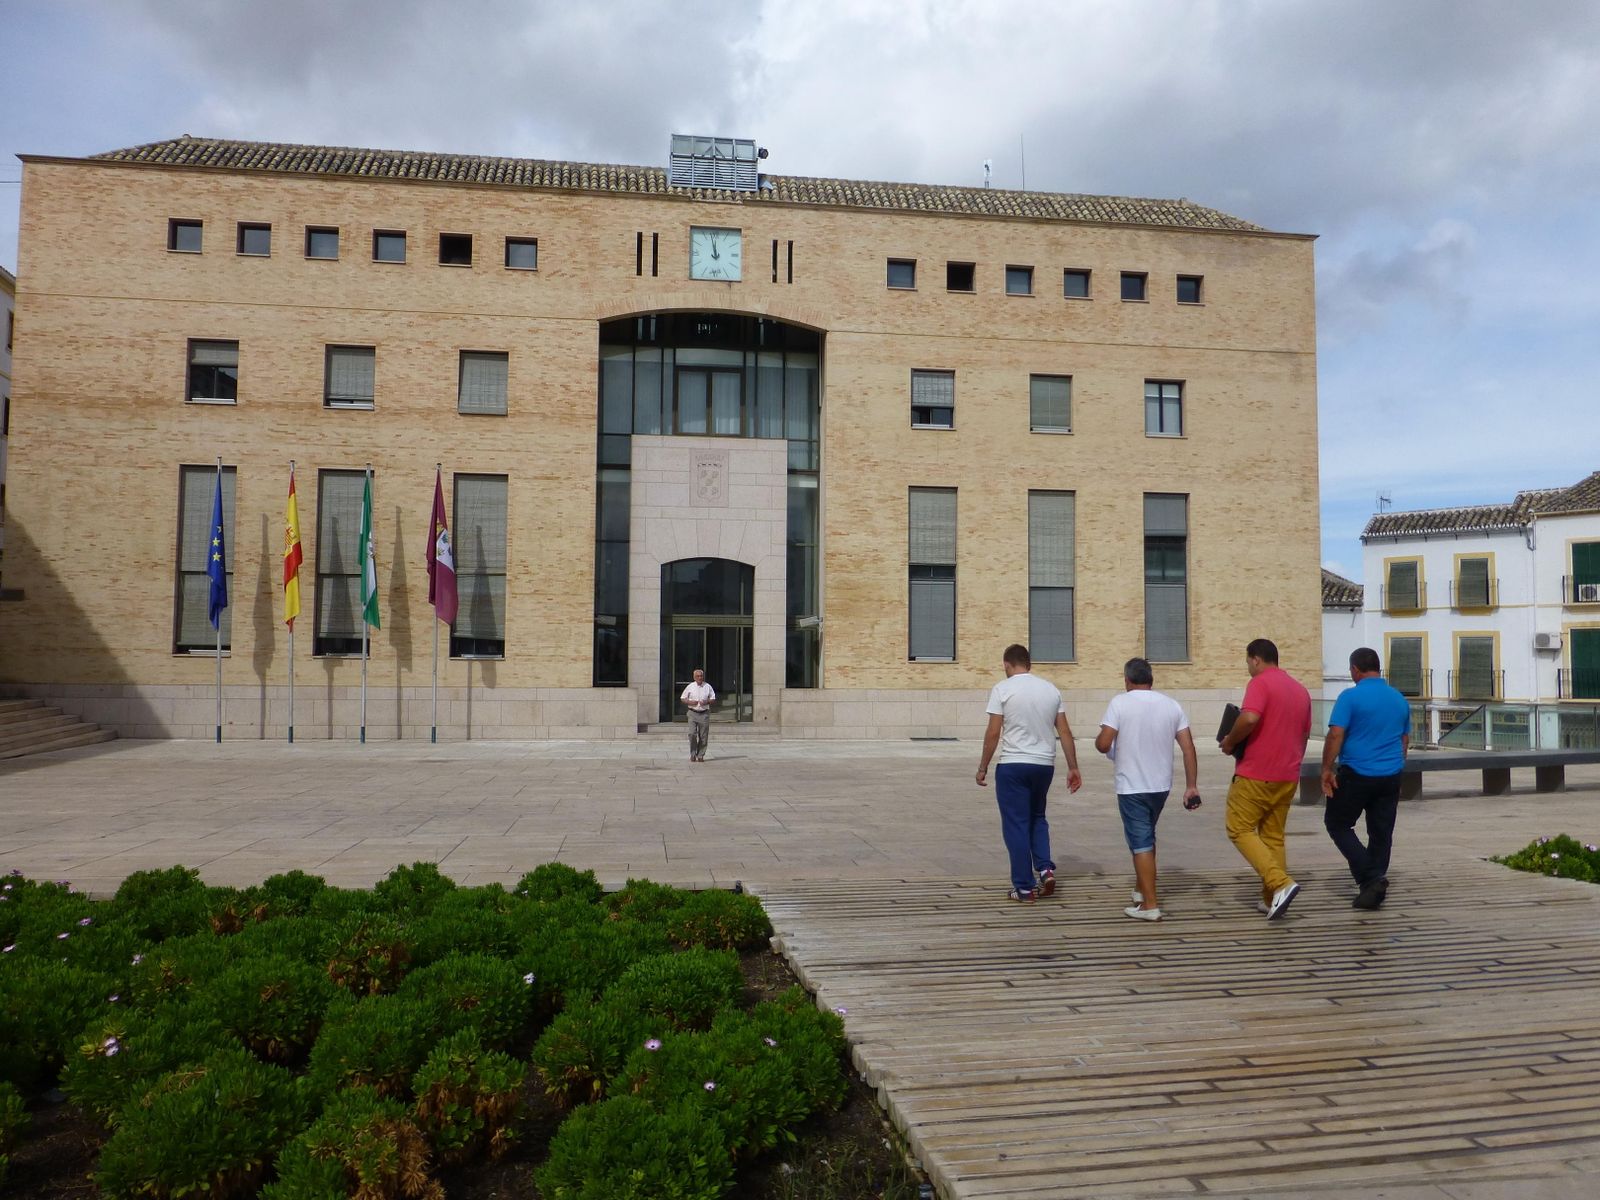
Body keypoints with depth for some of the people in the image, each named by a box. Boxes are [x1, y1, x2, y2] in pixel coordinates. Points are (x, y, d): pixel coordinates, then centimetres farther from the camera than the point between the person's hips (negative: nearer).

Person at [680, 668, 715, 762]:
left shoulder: (708, 687, 7)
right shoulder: (690, 687, 4)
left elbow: (713, 699, 10)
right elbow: (683, 698, 9)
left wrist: (707, 702, -10)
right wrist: (690, 702, -9)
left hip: (704, 714, 1)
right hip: (693, 713, -1)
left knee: (703, 736, 1)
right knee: (692, 734, -12)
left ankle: (700, 755, 10)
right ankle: (693, 755, -1)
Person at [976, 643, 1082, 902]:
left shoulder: (1003, 689, -6)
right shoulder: (1051, 689, 7)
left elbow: (993, 733, -9)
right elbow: (1065, 732, 6)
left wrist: (982, 767, -1)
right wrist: (1073, 768, 11)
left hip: (1013, 765, -5)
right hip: (1044, 765, 5)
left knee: (1016, 825, 4)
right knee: (1037, 818, 24)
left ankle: (1024, 888, 7)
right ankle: (1045, 868, 8)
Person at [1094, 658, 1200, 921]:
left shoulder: (1120, 703, -10)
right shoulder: (1171, 704, 3)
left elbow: (1103, 745, -16)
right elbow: (1188, 748, 0)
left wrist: (1100, 740, 8)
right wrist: (1191, 786, 3)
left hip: (1132, 787, -5)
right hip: (1161, 786, 5)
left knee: (1141, 843, 0)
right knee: (1146, 837, 23)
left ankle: (1150, 905, -1)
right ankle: (1141, 890, 35)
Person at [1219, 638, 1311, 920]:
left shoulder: (1261, 683, -12)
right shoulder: (1300, 690, 14)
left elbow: (1249, 718, -29)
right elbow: (1304, 735, 20)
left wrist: (1230, 741, -13)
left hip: (1256, 774, -8)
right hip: (1287, 777, 8)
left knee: (1240, 830, 1)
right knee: (1273, 836, 14)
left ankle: (1281, 884, -14)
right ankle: (1271, 899, 14)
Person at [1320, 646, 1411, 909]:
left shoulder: (1350, 697, -11)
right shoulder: (1400, 699, 9)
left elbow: (1335, 735, -18)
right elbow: (1405, 740, 18)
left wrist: (1326, 769, -11)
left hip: (1356, 775, -6)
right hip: (1390, 777, 6)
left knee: (1337, 823, 8)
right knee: (1381, 833, 10)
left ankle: (1371, 878, -5)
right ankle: (1373, 891, 12)